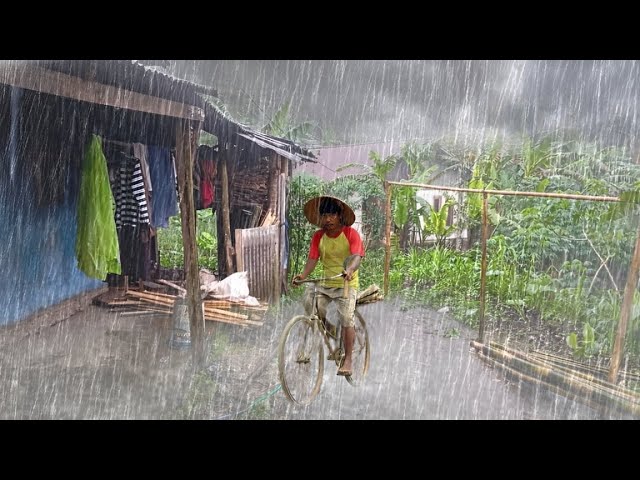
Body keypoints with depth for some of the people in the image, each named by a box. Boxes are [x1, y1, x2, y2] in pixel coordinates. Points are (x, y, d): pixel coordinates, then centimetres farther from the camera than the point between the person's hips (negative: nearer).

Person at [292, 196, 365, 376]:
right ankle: (328, 329, 5)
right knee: (309, 299, -22)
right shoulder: (318, 236, 4)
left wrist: (349, 270, -43)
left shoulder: (351, 233, -7)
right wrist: (302, 276, -26)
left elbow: (357, 256, -21)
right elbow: (312, 259, -6)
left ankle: (348, 360, -5)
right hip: (325, 284, 4)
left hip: (347, 284, -3)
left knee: (346, 318, -19)